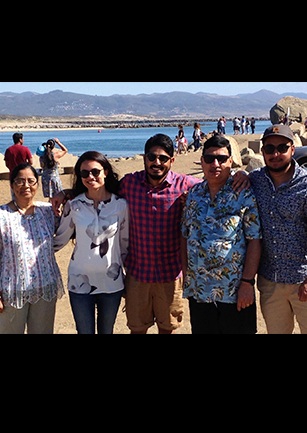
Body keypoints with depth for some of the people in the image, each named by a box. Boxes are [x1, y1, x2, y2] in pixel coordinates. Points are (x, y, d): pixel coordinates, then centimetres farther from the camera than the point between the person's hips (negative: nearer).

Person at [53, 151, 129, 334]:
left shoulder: (121, 204, -5)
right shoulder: (73, 205, -6)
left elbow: (126, 244, 3)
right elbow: (60, 240, 5)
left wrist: (129, 280, 8)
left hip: (112, 282, 0)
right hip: (80, 282, 0)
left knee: (106, 331, 16)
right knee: (85, 331, 10)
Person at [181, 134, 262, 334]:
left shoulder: (244, 194, -7)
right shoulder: (194, 194, 7)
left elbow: (254, 240, -10)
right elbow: (185, 236, 12)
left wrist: (247, 282, -14)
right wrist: (186, 274, 6)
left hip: (235, 293, -4)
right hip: (198, 291, 4)